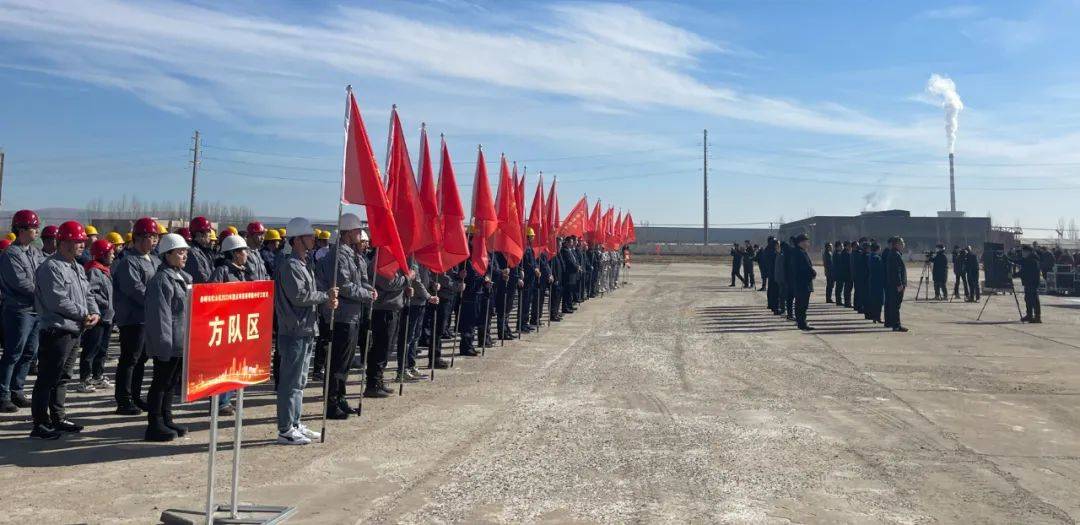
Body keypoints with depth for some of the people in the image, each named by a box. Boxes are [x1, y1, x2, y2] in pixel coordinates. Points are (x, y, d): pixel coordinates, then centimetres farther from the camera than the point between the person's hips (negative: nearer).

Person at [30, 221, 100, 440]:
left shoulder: (77, 268, 15)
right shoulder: (51, 268, -14)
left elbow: (87, 294, 18)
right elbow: (58, 302, -21)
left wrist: (95, 313, -1)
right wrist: (84, 314, -12)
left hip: (73, 332, 10)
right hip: (56, 332, -10)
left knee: (62, 378, 17)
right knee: (47, 379, -3)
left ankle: (58, 418, 27)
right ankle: (40, 424, 3)